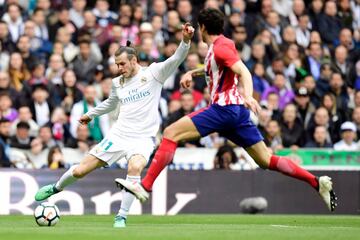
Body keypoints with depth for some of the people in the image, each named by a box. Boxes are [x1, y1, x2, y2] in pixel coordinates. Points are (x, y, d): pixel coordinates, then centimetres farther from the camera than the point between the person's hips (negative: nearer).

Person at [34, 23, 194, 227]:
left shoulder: (153, 73, -2)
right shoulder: (118, 82, 11)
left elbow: (176, 59, -15)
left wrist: (186, 40, -32)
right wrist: (90, 114, 41)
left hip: (143, 138, -4)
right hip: (118, 134, 4)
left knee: (135, 167, -37)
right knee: (80, 171, 4)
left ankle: (122, 217, -25)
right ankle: (56, 188, 37)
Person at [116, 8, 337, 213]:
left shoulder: (220, 46, -9)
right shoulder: (220, 45, 19)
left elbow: (244, 72, -22)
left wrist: (248, 96, -38)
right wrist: (192, 72, 38)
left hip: (224, 108, -10)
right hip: (237, 111, 10)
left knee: (171, 133, -10)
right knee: (266, 160, 6)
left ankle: (145, 186, -15)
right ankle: (317, 182, 0)